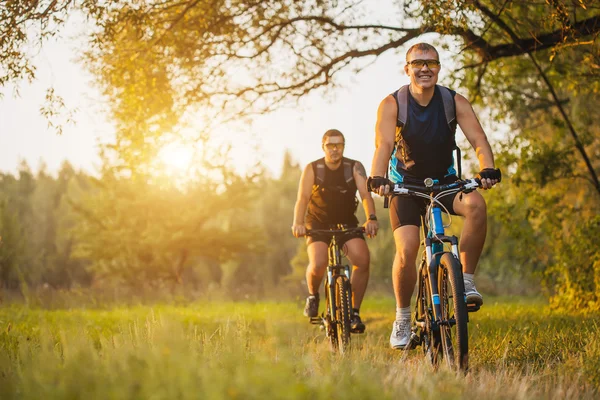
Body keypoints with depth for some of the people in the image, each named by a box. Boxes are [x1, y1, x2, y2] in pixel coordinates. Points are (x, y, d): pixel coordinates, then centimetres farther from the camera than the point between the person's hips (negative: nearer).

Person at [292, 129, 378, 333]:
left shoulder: (355, 167, -7)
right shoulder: (312, 169, -9)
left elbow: (365, 194, -20)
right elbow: (302, 198, -18)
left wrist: (371, 218, -39)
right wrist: (298, 223, -36)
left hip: (346, 224, 1)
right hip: (318, 224, -1)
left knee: (362, 259, -26)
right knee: (318, 264, -27)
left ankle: (354, 311, -11)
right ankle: (313, 295, 8)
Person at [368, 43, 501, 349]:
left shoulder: (455, 102, -8)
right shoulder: (392, 104, -12)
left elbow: (478, 140, -19)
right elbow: (384, 145, -26)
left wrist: (487, 169, -39)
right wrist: (378, 178, -45)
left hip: (445, 181, 1)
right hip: (406, 184, -1)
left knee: (476, 204, -32)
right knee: (406, 249, -20)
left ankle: (466, 279, -17)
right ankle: (402, 317, 3)